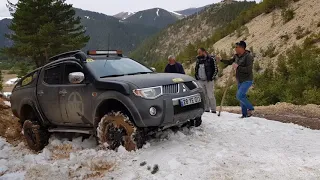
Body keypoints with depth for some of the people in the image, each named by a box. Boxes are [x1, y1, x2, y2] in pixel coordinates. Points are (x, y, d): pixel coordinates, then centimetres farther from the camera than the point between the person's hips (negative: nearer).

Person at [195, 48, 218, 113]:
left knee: (210, 96, -4)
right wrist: (197, 77, 10)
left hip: (209, 81, -5)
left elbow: (216, 69, -4)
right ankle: (206, 109, 16)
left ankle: (213, 110, 5)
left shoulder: (211, 59, -6)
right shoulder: (198, 59, 11)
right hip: (200, 81, 5)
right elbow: (196, 69, 22)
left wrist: (211, 78, -9)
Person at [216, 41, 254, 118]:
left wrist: (238, 67, -28)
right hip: (240, 81, 8)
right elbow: (230, 62, 23)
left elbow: (249, 70, -26)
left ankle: (250, 108, 3)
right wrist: (221, 60, 11)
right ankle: (245, 114, 20)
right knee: (241, 97, 10)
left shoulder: (248, 56, -18)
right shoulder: (236, 56, 5)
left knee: (239, 96, -17)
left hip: (247, 80, -8)